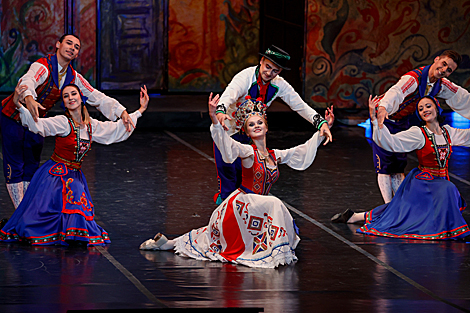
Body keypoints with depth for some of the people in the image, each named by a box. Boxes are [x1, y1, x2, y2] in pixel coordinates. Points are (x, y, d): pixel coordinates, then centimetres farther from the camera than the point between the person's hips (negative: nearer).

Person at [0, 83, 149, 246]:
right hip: (55, 175, -4)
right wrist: (18, 105, -42)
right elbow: (37, 124, -26)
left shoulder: (91, 125, 5)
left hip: (75, 177, 4)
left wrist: (140, 110, 21)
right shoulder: (62, 123, -13)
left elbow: (117, 129, 18)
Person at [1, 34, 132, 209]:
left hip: (34, 121, 7)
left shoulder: (73, 78, -4)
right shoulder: (43, 66, -26)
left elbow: (97, 98, -5)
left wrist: (121, 112, -21)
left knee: (31, 167, 12)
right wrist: (28, 98, -71)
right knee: (15, 167, -5)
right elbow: (27, 81, -47)